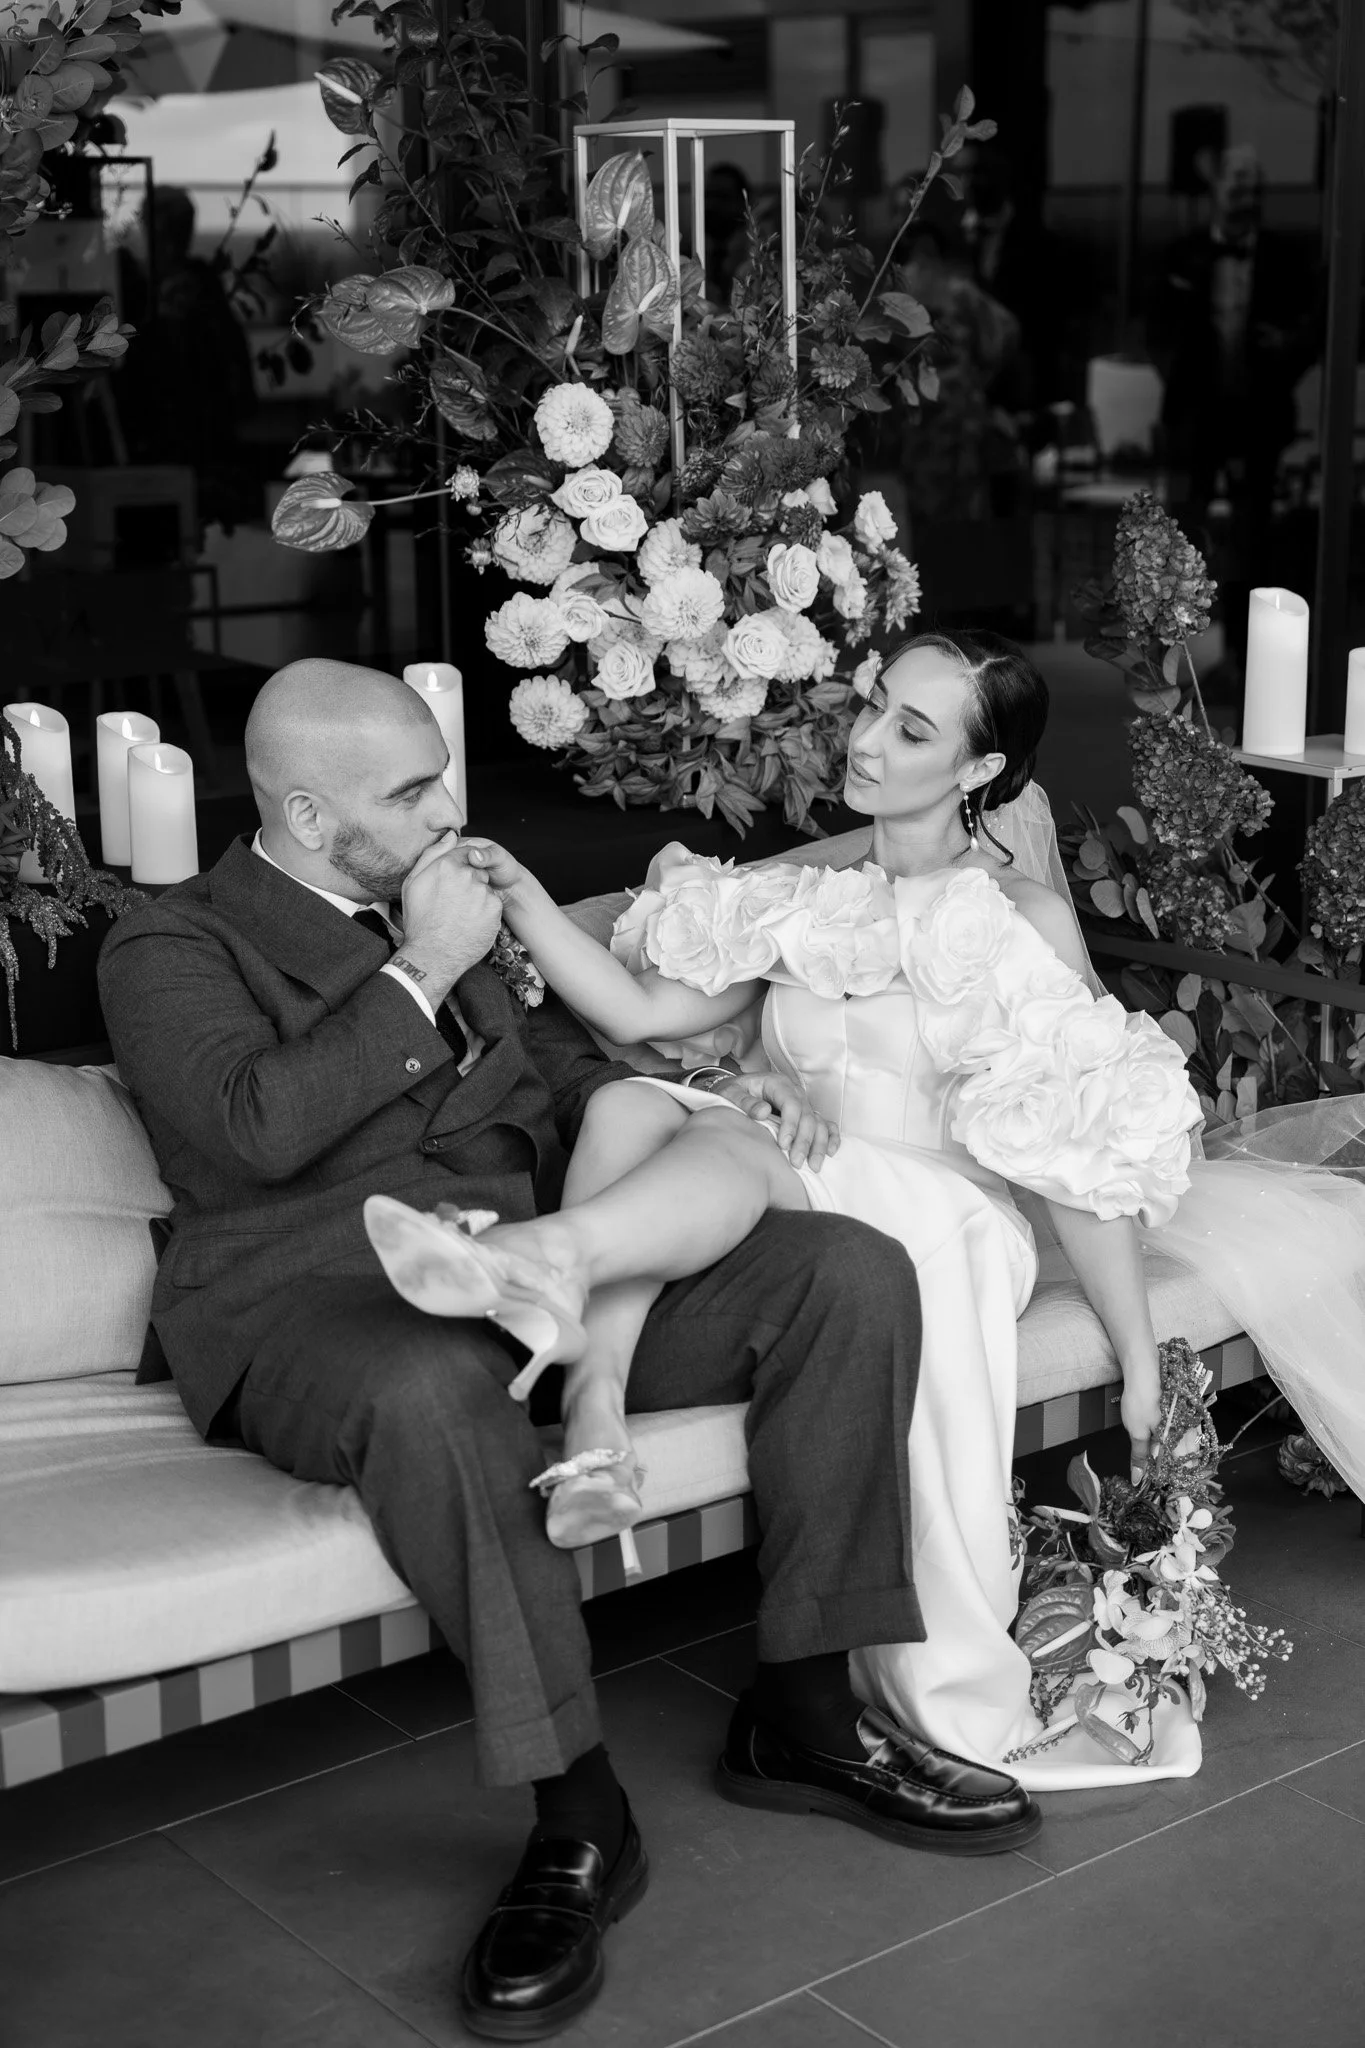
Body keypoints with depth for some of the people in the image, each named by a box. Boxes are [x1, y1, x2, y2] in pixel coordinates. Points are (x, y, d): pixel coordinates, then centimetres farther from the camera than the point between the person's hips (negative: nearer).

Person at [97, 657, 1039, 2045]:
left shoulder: (438, 903, 22)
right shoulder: (170, 948, 2)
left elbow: (563, 1067, 28)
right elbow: (258, 1127, -16)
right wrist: (419, 976, -11)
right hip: (337, 1300, -6)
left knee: (852, 1273, -14)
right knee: (433, 1392, -43)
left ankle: (805, 1711, -7)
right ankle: (579, 1813, -27)